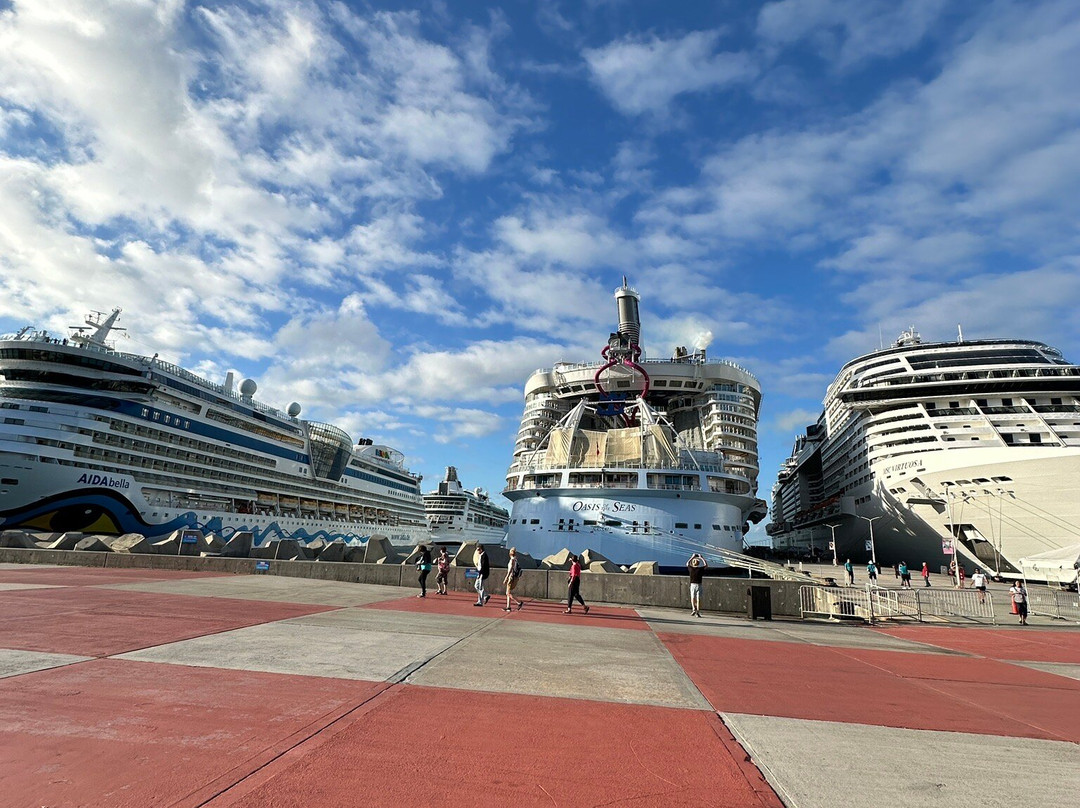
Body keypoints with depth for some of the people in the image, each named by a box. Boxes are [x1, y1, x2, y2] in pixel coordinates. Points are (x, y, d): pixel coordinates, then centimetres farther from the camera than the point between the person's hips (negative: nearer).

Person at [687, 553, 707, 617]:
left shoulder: (691, 568, -2)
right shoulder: (700, 569, -6)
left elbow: (687, 563, 20)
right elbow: (706, 565, 12)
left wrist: (692, 557, 27)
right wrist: (702, 558, 18)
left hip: (692, 585, 1)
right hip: (699, 585, -1)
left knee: (692, 597, 13)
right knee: (698, 599, 2)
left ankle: (693, 609, -4)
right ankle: (698, 612, -1)